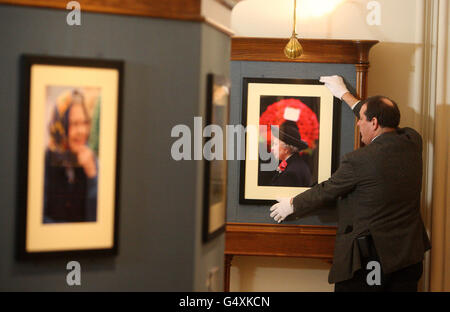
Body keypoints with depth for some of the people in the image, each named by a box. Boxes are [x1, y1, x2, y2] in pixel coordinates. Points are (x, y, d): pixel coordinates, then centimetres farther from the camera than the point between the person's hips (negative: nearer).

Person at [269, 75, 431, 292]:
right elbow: (383, 121, 19)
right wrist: (344, 94, 28)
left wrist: (292, 205, 14)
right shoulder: (412, 141, 0)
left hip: (369, 257, -6)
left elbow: (326, 191, -4)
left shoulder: (358, 161, -18)